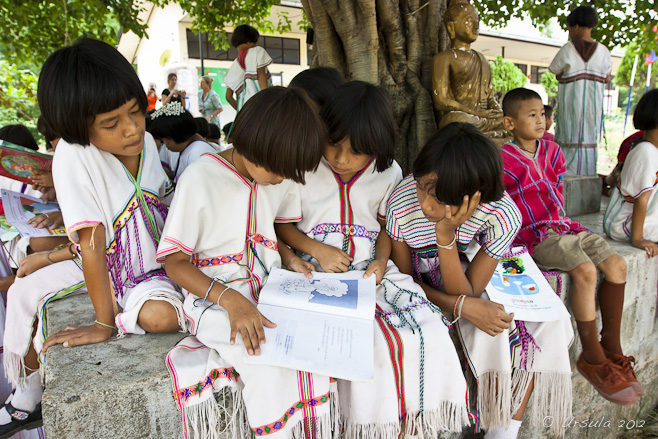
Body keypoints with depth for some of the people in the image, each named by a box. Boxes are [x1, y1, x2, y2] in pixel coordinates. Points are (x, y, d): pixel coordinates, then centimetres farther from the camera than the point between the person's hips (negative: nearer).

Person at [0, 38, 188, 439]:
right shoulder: (73, 157, -21)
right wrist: (104, 322, -18)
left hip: (152, 266, -1)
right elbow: (93, 241, -22)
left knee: (161, 316, -30)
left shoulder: (145, 142, -11)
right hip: (104, 263, 1)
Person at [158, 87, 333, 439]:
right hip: (215, 297, -5)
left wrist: (288, 258, 0)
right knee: (270, 364, -28)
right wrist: (231, 300, -24)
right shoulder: (199, 181, -15)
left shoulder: (275, 175, 3)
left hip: (270, 289, 5)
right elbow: (174, 263, -10)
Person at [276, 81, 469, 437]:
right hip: (321, 270, -2)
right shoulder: (304, 169, -3)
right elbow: (283, 225, 4)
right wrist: (317, 249, -11)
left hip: (370, 270, 3)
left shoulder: (388, 173, 5)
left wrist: (381, 261, -4)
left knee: (428, 332, -16)